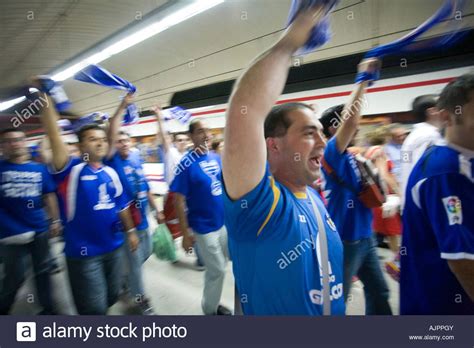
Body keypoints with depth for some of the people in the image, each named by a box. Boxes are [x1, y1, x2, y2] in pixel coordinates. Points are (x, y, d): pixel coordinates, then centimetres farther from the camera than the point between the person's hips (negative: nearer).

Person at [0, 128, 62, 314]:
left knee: (42, 270, 15)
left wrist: (55, 220, 5)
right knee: (15, 277, 10)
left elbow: (49, 196, 6)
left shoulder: (39, 168, 1)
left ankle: (48, 308, 32)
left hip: (39, 230, 2)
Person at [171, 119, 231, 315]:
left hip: (224, 223, 6)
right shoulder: (186, 164, -16)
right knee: (217, 271, 6)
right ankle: (210, 310, 32)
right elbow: (178, 201, -15)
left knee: (218, 269, 21)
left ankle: (213, 304, 44)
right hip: (204, 228, -6)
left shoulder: (217, 158, 2)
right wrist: (185, 233, -14)